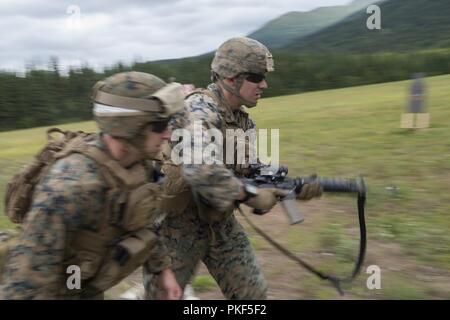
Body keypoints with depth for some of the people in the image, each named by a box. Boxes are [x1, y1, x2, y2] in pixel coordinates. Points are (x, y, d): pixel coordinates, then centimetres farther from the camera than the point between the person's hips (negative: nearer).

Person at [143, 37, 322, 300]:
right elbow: (200, 170, -41)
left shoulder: (244, 121, 2)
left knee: (253, 293, 9)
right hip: (179, 224, -7)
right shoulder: (200, 108, -24)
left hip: (220, 222, 7)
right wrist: (251, 196, -31)